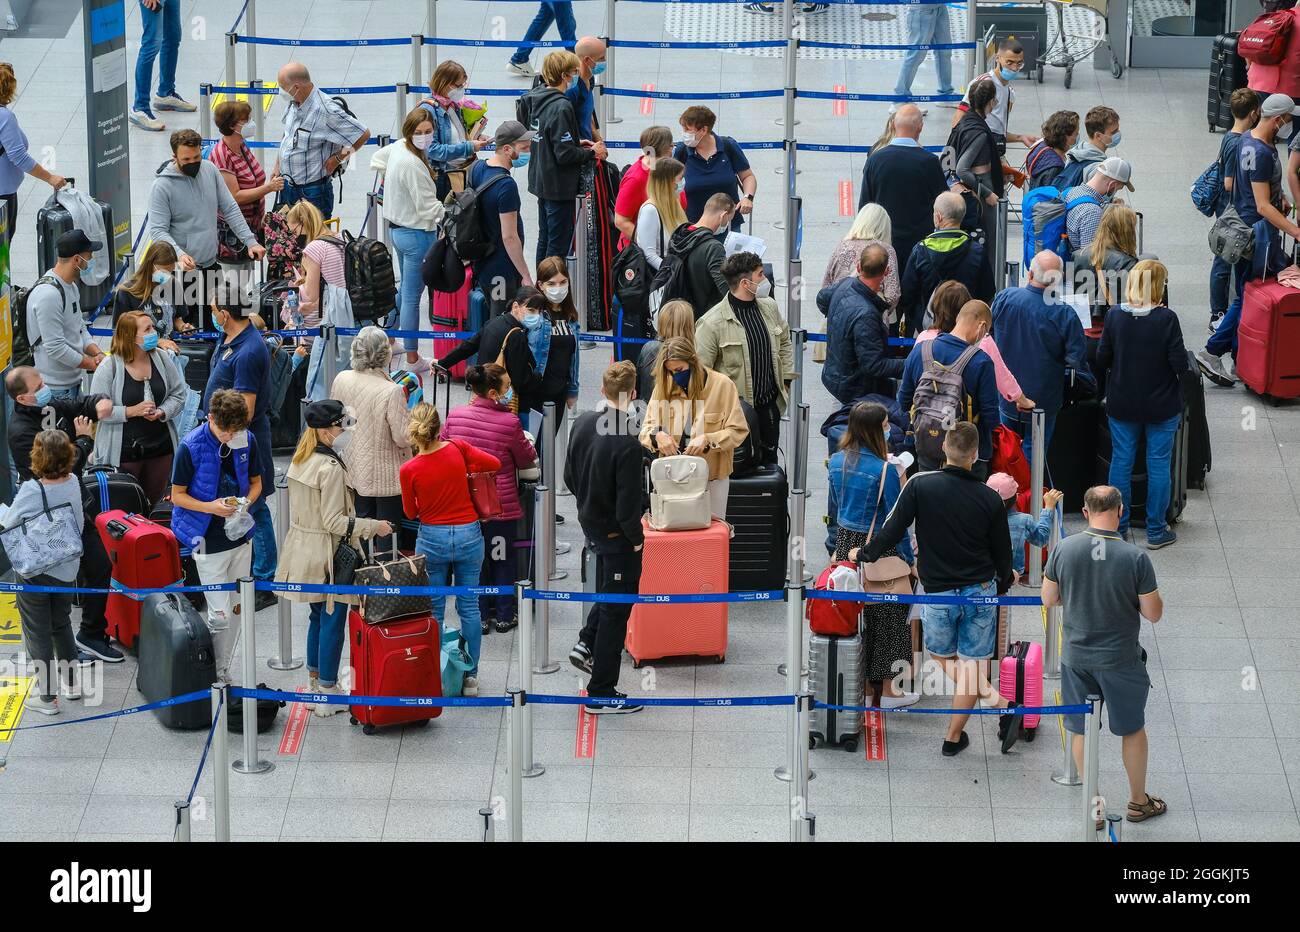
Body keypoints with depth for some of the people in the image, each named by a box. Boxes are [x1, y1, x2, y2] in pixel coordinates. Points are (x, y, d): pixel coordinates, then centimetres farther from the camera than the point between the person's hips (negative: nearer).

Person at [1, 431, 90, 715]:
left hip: (34, 572, -5)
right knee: (61, 625, 24)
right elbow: (79, 522, 1)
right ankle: (70, 683, 35)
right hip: (67, 569, 5)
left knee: (38, 633, 7)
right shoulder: (73, 483, -10)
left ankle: (46, 696, 11)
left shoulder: (32, 491, -26)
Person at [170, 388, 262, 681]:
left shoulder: (246, 441, -3)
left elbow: (256, 482, 11)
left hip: (239, 536, 5)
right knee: (220, 614, -8)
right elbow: (177, 495, -8)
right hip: (209, 541, -5)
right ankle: (213, 675, 7)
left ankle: (224, 671, 26)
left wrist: (245, 503, -11)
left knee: (236, 609, 12)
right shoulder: (191, 447, -15)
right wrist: (211, 507, -23)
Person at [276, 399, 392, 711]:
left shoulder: (300, 460, 6)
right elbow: (333, 522, -22)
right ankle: (328, 695, 6)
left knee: (317, 616, 20)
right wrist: (373, 527, -15)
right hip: (327, 554, -9)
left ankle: (315, 683, 30)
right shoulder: (331, 468, -21)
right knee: (333, 621, 1)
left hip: (303, 550, 9)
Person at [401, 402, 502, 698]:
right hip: (469, 535, 1)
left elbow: (410, 512, -1)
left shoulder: (409, 470, -14)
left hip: (432, 539, -1)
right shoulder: (458, 449, -12)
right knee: (469, 607, 10)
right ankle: (470, 677, 13)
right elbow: (495, 464, 1)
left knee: (433, 610, 11)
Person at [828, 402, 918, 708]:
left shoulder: (836, 461, 0)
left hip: (845, 543, 6)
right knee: (887, 614, 5)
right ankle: (888, 689, 11)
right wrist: (909, 560, -5)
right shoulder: (884, 469, -20)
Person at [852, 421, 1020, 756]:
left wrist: (864, 554, 8)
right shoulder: (990, 499, -7)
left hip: (939, 594, -1)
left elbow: (893, 531, -11)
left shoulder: (920, 486, -14)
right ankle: (953, 738, 17)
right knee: (970, 664, 11)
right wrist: (1002, 587, 23)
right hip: (981, 592, 2)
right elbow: (1003, 553, 3)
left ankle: (1002, 705, 1)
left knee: (943, 658, 17)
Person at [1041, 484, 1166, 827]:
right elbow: (1153, 613, -12)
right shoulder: (1135, 558, -20)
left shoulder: (1064, 549, -13)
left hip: (1076, 655, 2)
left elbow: (1048, 599, 0)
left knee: (1081, 730, 17)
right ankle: (1138, 801, 31)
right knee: (1133, 729, 18)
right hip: (1121, 658, -2)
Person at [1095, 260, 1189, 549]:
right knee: (1158, 464, 8)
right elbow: (1180, 363, -17)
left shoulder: (1114, 316, -10)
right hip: (1161, 405, -2)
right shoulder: (1166, 319, -19)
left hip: (1122, 405, 3)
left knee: (1121, 461, 14)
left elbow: (1102, 360, -3)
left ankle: (1118, 527, 21)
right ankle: (1156, 531, 15)